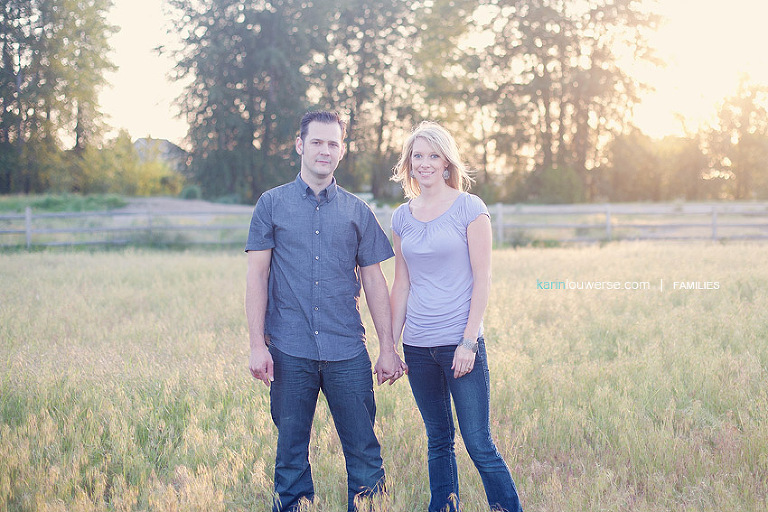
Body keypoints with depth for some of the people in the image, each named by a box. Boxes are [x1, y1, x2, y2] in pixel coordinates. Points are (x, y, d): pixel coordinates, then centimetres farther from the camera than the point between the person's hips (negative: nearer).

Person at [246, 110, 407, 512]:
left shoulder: (356, 211, 10)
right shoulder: (272, 204, 5)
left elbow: (374, 281, 11)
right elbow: (257, 275, 1)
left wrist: (388, 347, 6)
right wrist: (257, 344, -7)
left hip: (347, 352, 1)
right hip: (289, 351, -1)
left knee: (364, 452, 1)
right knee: (291, 452, 6)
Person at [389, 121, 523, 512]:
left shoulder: (469, 208, -3)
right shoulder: (402, 217, 10)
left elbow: (482, 278, -6)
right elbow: (401, 285, 13)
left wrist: (469, 340, -13)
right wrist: (392, 343, 9)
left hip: (460, 343, -4)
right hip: (418, 347, 4)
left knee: (479, 444, -6)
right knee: (438, 440, 13)